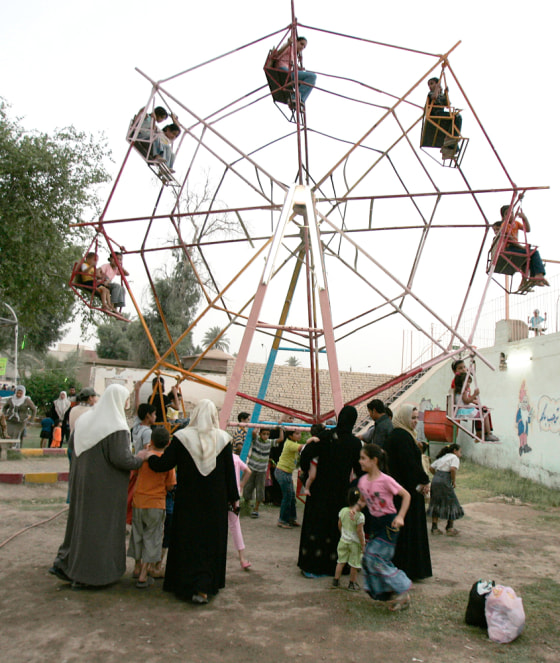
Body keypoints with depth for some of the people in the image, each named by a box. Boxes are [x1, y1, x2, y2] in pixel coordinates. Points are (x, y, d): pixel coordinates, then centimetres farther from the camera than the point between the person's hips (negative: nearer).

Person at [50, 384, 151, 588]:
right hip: (105, 485, -7)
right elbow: (121, 459, -24)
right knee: (99, 525, 5)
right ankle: (85, 576, 15)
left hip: (82, 479, 7)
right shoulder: (117, 427, -20)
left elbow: (72, 445, 12)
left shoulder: (85, 419, 3)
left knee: (81, 520, 21)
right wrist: (139, 458, -7)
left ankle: (63, 562, 22)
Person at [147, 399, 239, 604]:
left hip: (188, 501, -1)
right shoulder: (223, 438, -4)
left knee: (189, 540, 9)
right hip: (215, 501, 1)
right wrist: (234, 497, 7)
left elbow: (164, 464, -8)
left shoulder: (181, 437, -8)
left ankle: (190, 586, 10)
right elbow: (230, 471, -1)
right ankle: (208, 586, 13)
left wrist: (149, 456, 11)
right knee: (212, 540, 11)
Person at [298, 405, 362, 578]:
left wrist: (307, 473, 2)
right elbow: (359, 470, 0)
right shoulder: (355, 443, -6)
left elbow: (305, 455, -15)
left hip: (320, 490, 0)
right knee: (337, 526, 11)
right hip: (341, 491, 0)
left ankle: (311, 566, 13)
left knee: (316, 524, 8)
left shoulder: (325, 436, -9)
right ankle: (331, 566, 18)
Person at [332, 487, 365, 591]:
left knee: (341, 561, 16)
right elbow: (359, 531, -19)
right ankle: (352, 583, 23)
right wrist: (363, 544, -10)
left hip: (343, 540, 5)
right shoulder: (360, 515, -21)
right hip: (355, 542, -5)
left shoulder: (343, 511, -5)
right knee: (354, 564, 10)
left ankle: (336, 581, 22)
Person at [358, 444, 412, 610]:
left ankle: (402, 590, 10)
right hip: (375, 522, 7)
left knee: (375, 557, -10)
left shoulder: (385, 480, -20)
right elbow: (362, 500, 16)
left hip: (389, 523, -7)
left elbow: (406, 495, -13)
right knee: (368, 558, 7)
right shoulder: (363, 481, 0)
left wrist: (400, 517, -20)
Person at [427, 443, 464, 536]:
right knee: (452, 504, 9)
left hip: (435, 480, 7)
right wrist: (454, 481, -7)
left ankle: (434, 528, 16)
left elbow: (431, 468, 19)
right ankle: (450, 528, 14)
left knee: (436, 504, 13)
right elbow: (453, 469, -18)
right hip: (445, 483, -7)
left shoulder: (442, 458, 22)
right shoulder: (454, 458, 1)